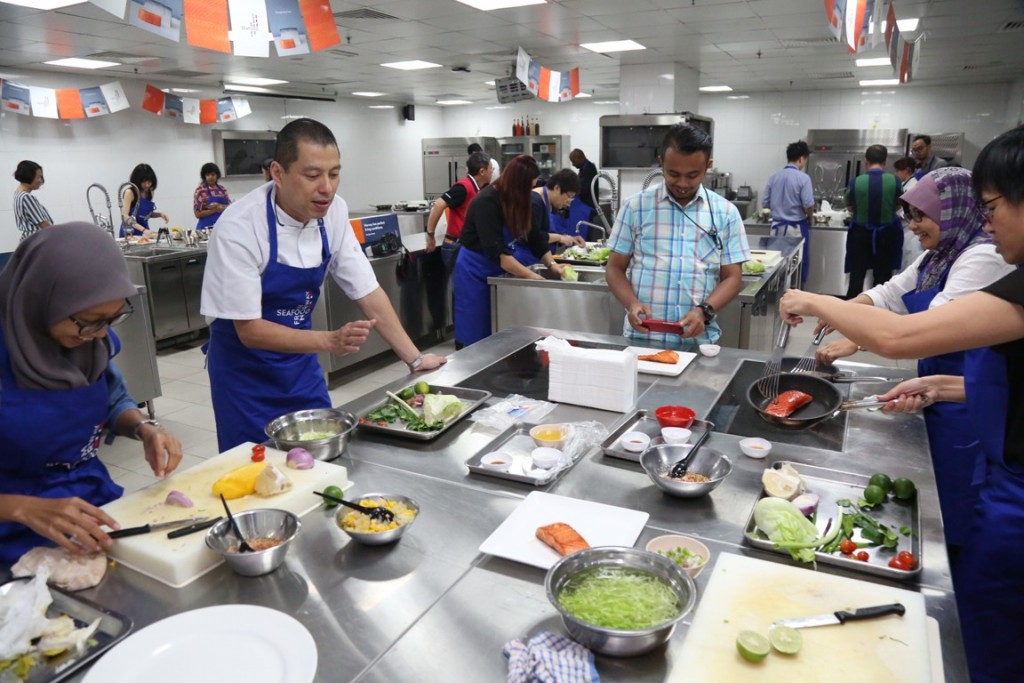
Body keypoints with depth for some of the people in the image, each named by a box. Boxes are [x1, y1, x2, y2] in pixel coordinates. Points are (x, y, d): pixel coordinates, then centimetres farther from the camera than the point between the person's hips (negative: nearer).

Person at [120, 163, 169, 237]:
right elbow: (124, 216, -20)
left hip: (145, 232, 5)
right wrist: (143, 230, -32)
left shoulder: (149, 192, 6)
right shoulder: (130, 192, -10)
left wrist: (160, 214, 0)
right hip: (130, 233, -5)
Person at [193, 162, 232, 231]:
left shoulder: (222, 189, 8)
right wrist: (216, 209, -14)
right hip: (207, 227, -4)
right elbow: (198, 214, -7)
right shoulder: (200, 191, -4)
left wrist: (219, 206, -11)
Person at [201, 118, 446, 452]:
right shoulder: (238, 227, -26)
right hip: (246, 371, -4)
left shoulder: (334, 211, -12)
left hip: (300, 361, 5)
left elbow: (366, 291, -5)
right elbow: (250, 330, -23)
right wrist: (330, 341, -34)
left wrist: (414, 358, -9)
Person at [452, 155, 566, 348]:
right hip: (477, 272, -7)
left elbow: (535, 236, 3)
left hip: (501, 272, 7)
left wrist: (551, 264, -11)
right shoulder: (487, 202, -25)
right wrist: (530, 275, -34)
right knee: (475, 335, 0)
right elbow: (496, 251, -32)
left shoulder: (520, 200, -1)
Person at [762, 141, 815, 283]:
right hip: (796, 227, -4)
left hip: (777, 226, 5)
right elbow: (808, 205, -16)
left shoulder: (774, 177, 1)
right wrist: (810, 219, 4)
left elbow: (765, 203, 5)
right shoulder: (803, 178, -12)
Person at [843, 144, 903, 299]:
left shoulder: (856, 182, -12)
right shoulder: (894, 181, -11)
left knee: (856, 277, 8)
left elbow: (850, 207, 4)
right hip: (886, 235, 0)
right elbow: (898, 206, 7)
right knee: (883, 278, 11)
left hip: (861, 234, 0)